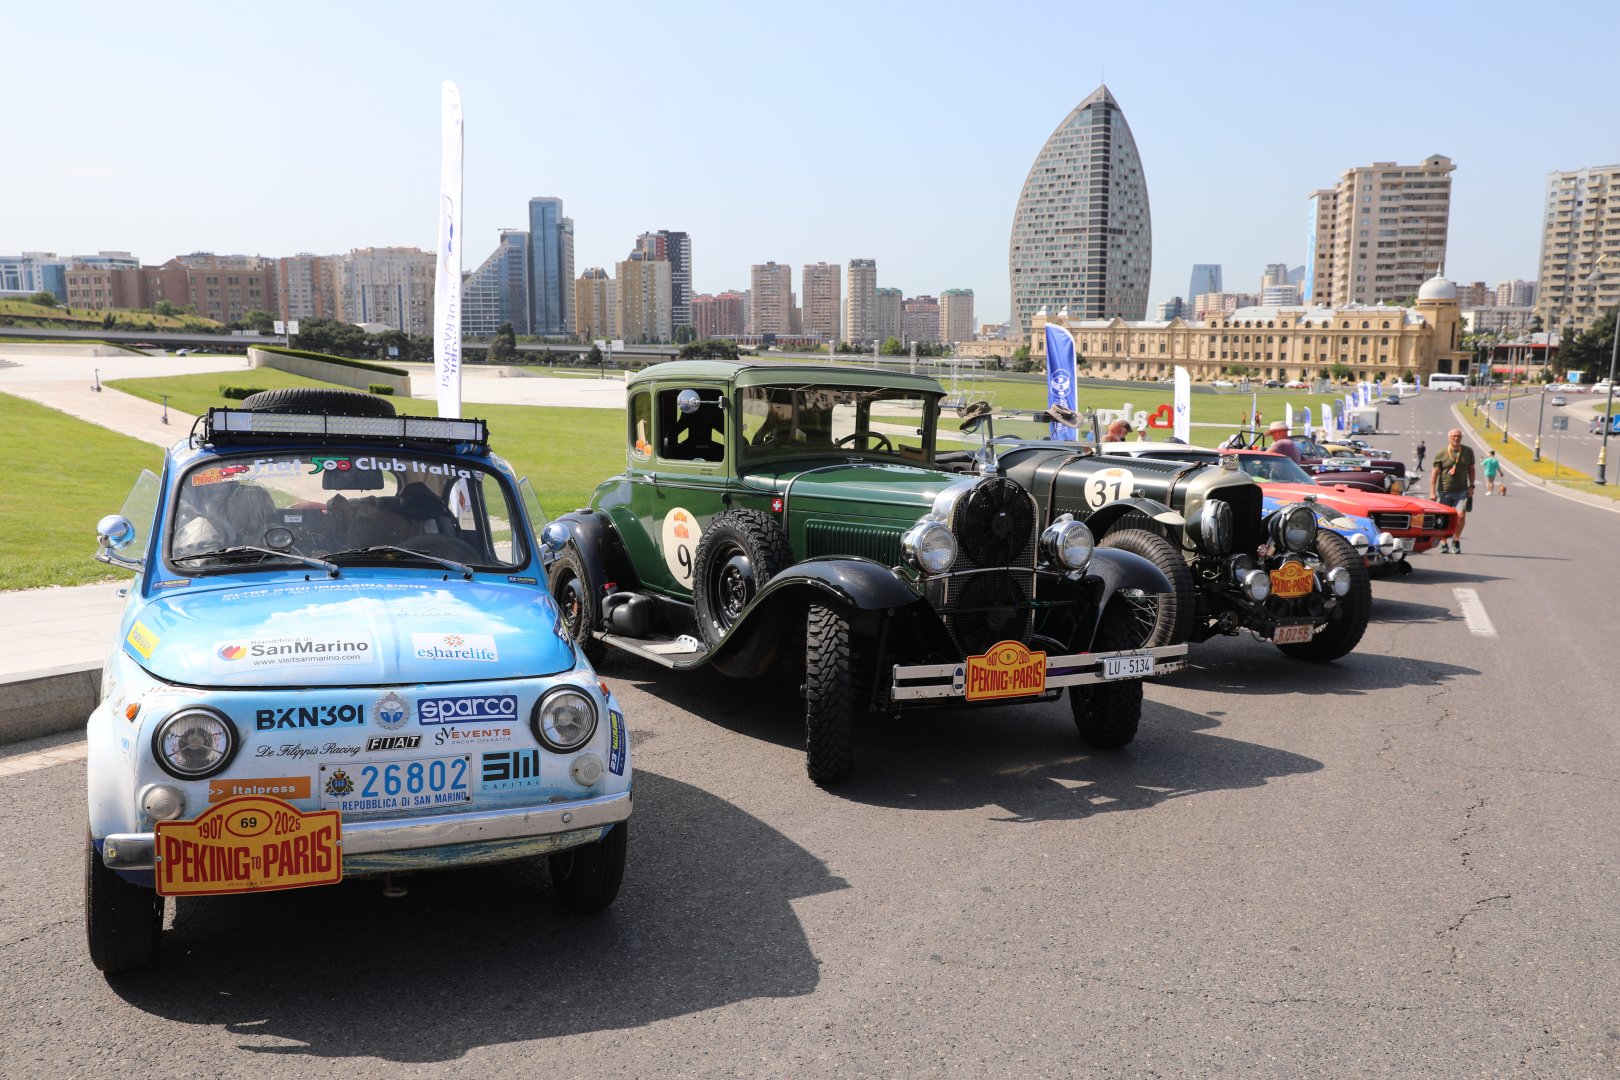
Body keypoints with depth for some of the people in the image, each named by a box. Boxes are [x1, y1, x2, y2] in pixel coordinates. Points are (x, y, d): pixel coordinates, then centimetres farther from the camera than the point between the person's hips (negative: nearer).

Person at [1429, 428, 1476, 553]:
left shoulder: (1468, 452, 5)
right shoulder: (1441, 454, -3)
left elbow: (1471, 469, 15)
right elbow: (1434, 473, -2)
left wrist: (1471, 486, 7)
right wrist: (1432, 492, -7)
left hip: (1461, 491, 1)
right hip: (1444, 491, -1)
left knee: (1461, 515, -14)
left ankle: (1456, 540, 7)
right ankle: (1443, 543, 18)